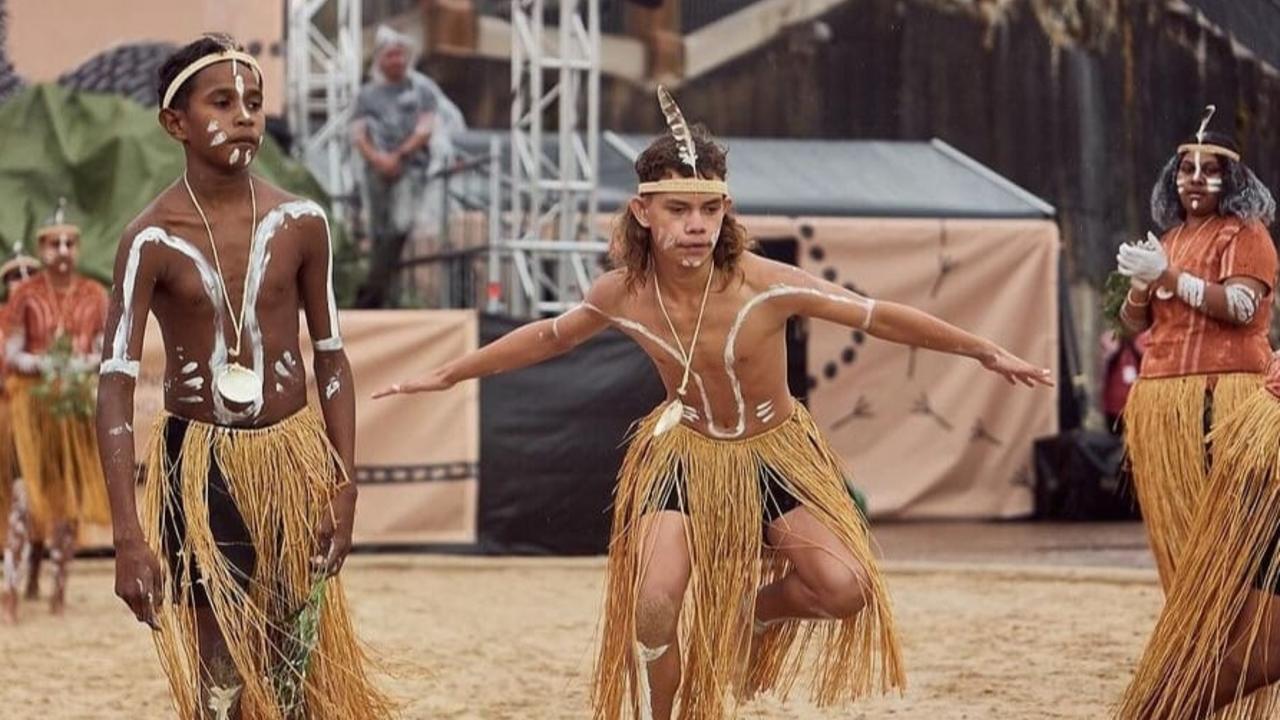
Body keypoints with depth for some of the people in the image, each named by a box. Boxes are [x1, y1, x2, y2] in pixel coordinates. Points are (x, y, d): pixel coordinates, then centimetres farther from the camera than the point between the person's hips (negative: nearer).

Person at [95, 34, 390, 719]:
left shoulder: (301, 223, -3)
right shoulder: (152, 240, -12)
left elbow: (331, 359, 6)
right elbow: (115, 387, -16)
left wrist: (344, 486, -1)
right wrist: (129, 538, -23)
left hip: (293, 457, 3)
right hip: (200, 464, -3)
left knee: (297, 665, 9)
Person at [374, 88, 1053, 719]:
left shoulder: (764, 286, -27)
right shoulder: (622, 293, -17)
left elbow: (881, 317, -18)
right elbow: (548, 337, 4)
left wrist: (986, 351, -14)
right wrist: (447, 375, 11)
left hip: (776, 451, -1)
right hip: (684, 453, 1)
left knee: (846, 587, -19)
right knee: (655, 604, -20)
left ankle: (752, 612, 15)